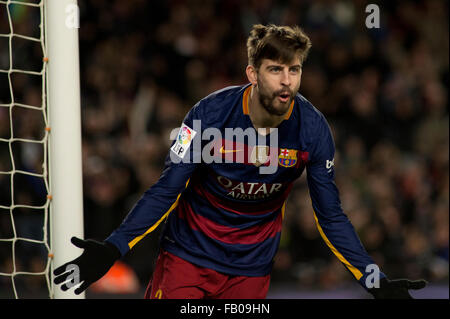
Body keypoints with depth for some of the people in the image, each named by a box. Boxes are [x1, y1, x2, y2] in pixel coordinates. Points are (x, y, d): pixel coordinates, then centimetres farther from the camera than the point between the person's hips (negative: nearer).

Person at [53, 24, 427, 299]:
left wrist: (376, 280, -10)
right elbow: (167, 189, -14)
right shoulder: (211, 114, -20)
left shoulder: (312, 128, -13)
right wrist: (113, 249, -24)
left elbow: (330, 216, -4)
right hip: (189, 254, -2)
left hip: (252, 266, 2)